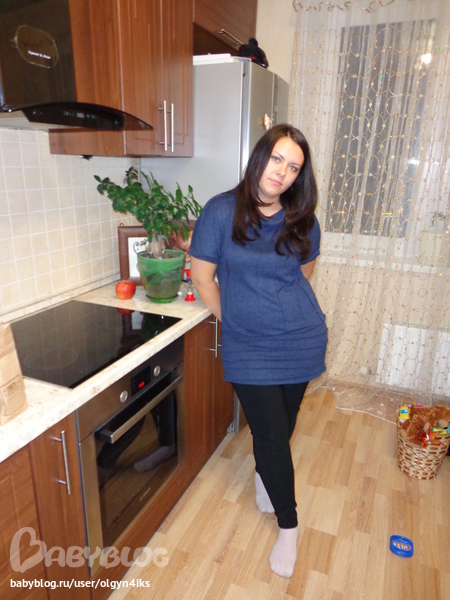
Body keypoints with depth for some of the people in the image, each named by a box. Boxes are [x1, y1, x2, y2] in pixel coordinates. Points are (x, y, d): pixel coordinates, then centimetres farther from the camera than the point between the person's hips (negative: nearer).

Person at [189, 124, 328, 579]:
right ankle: (288, 526, 31)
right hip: (249, 350, -3)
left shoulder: (303, 222, -1)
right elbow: (202, 277, -4)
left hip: (303, 340, 3)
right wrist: (235, 319, 3)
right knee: (272, 435, 4)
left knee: (282, 425, 19)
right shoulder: (221, 211, -11)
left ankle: (263, 472, 54)